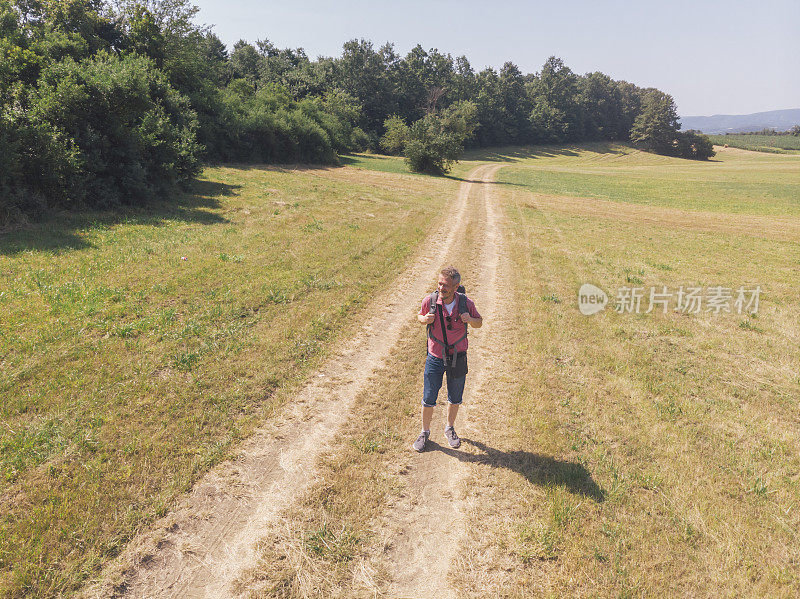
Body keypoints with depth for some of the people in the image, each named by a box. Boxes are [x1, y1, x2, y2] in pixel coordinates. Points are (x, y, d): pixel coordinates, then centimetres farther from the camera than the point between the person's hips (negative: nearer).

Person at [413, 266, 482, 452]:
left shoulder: (466, 303, -13)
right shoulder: (429, 301, -13)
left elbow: (479, 323, 4)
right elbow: (420, 315, 7)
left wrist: (470, 319, -19)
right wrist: (424, 319, -17)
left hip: (458, 358, 1)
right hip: (435, 358, -1)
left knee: (455, 399, 16)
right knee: (428, 399, 7)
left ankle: (450, 429, 41)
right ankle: (425, 432, 31)